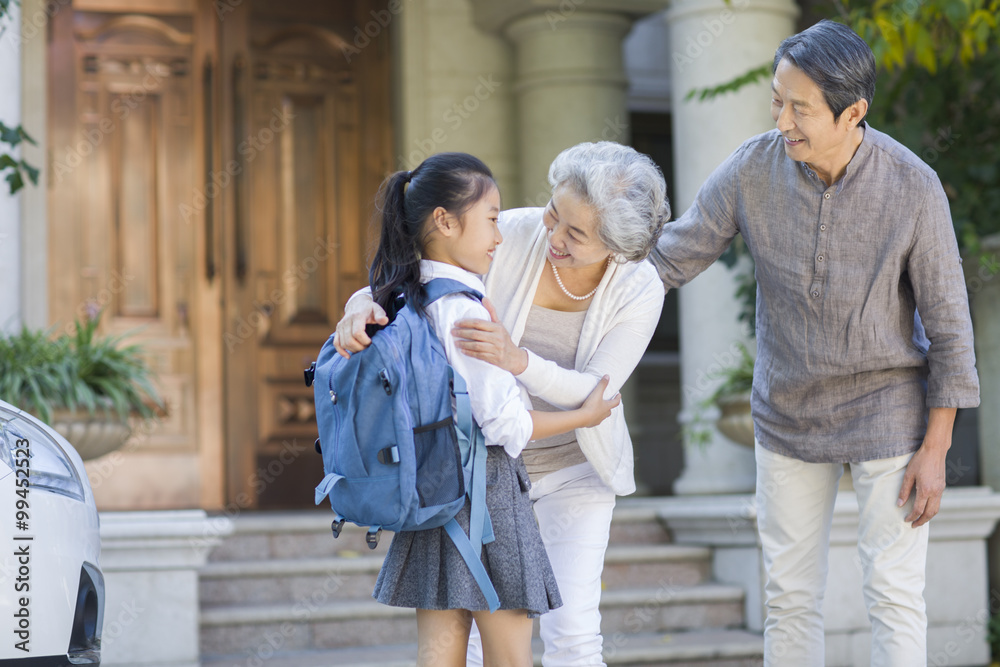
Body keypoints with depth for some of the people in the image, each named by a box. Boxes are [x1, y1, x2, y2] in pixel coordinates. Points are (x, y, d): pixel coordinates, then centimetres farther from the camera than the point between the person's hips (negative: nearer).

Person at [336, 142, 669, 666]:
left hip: (573, 463, -1)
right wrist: (361, 309, -42)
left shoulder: (641, 291, -22)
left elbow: (592, 393, -27)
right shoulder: (510, 236, -23)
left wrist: (517, 360, -47)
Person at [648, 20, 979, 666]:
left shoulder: (914, 188, -20)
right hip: (790, 413, 3)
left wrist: (935, 449, -12)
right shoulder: (754, 167, -14)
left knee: (894, 591, -1)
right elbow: (669, 258, -9)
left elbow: (947, 321, -12)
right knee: (790, 593, 7)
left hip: (887, 412, -3)